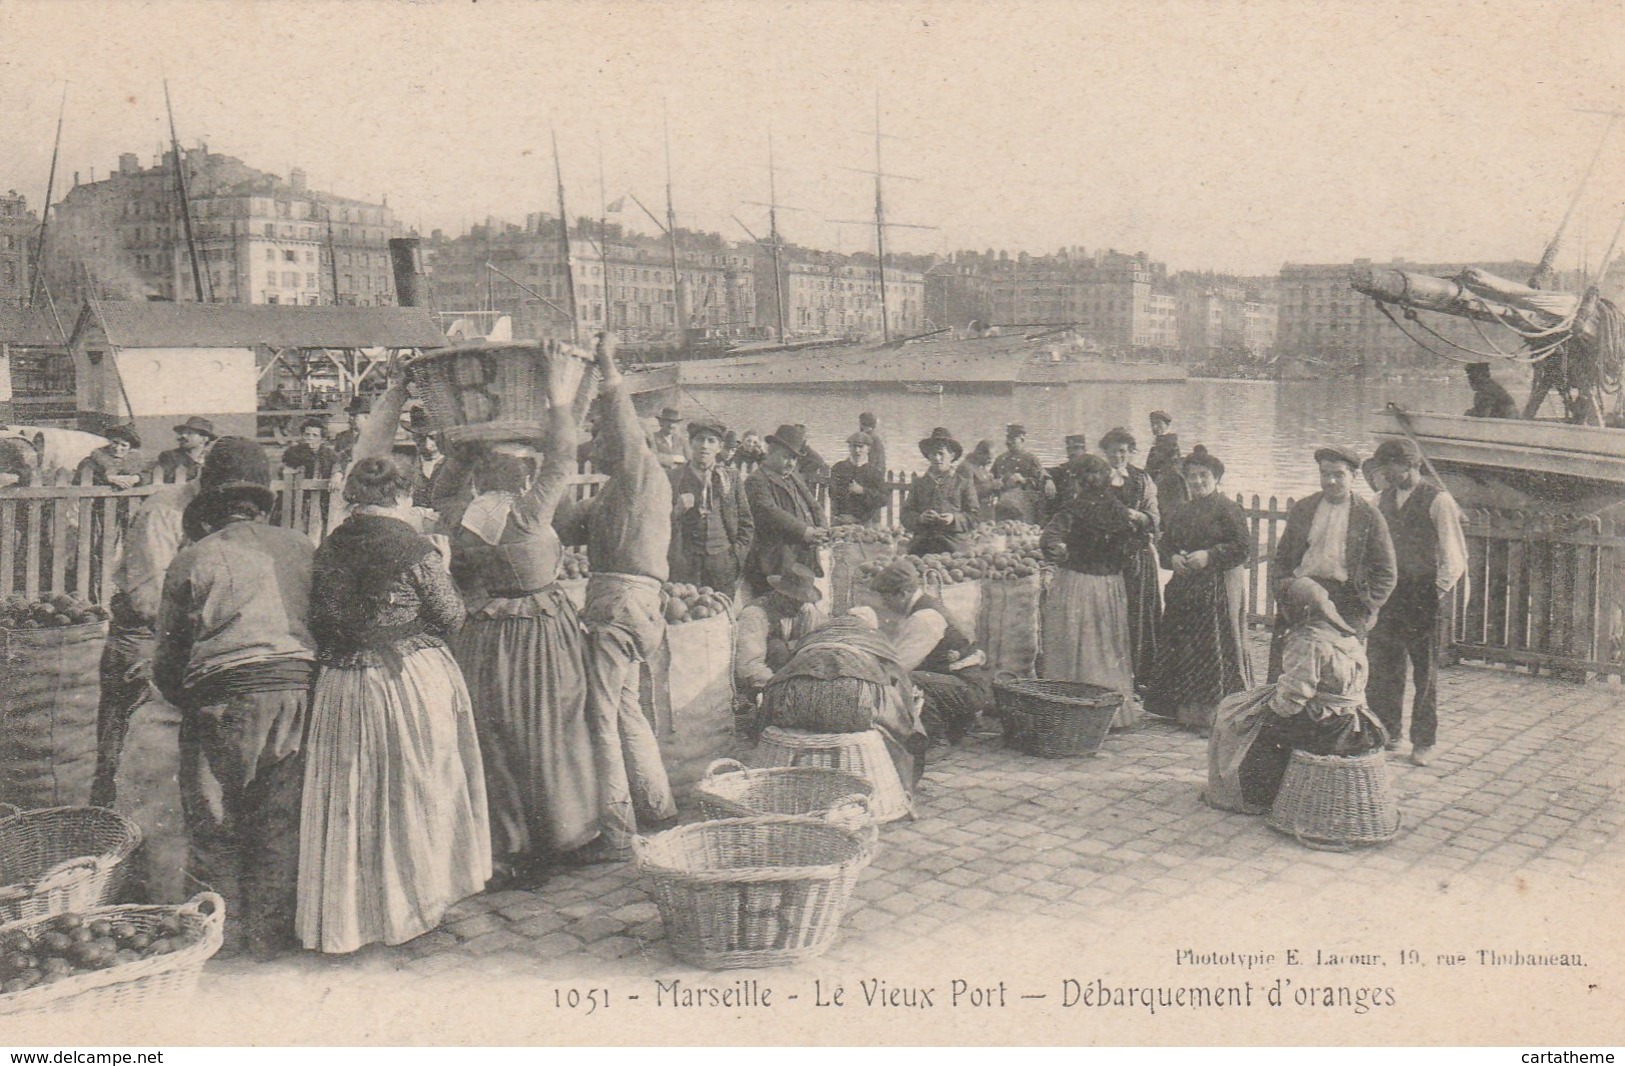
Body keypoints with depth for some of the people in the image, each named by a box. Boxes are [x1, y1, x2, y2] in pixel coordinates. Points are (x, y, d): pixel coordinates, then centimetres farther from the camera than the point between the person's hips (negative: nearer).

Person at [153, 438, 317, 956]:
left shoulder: (192, 559, 0)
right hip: (298, 688, 3)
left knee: (216, 821, 12)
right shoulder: (301, 548, 6)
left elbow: (167, 657, 4)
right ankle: (272, 930, 20)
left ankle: (224, 931, 20)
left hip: (225, 700, -3)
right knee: (282, 821, 11)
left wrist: (185, 700, 20)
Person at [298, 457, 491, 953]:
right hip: (415, 683, -4)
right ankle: (414, 903, 23)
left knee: (349, 800, 13)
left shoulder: (329, 548, 0)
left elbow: (318, 620, 7)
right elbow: (451, 618, -7)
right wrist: (442, 569, 8)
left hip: (342, 685, 4)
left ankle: (343, 915, 22)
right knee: (417, 792, 11)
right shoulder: (414, 548, -14)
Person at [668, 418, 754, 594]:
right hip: (685, 565, -1)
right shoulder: (673, 478, 5)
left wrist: (737, 556, 5)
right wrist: (677, 511, -12)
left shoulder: (732, 478, 12)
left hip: (723, 565, 2)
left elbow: (747, 524, 14)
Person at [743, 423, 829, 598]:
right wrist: (805, 531, -26)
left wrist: (821, 531, -3)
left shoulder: (795, 478, 21)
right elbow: (769, 513, -20)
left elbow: (814, 506, 19)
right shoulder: (756, 481, -6)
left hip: (807, 562, 8)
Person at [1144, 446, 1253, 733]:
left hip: (1218, 590, -7)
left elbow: (1244, 547, -11)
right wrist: (1173, 558, -4)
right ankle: (1186, 711, 16)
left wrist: (1209, 556, -17)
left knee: (1213, 649, -5)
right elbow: (1164, 544, 18)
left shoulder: (1228, 509, -5)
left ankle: (1214, 715, 1)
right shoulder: (1181, 511, 15)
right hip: (1183, 589, 7)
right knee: (1182, 648, 7)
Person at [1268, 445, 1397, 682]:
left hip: (1346, 602, -2)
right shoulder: (1302, 509, 15)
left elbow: (1385, 573, 6)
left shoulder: (1369, 516, 5)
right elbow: (1280, 558, 19)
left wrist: (1365, 609, -4)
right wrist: (1283, 589, 2)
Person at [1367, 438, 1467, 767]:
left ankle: (1423, 742, 15)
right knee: (1383, 665, 8)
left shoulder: (1438, 501, -9)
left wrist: (1440, 591, -11)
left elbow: (1455, 554, -9)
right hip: (1387, 592, 5)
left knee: (1425, 669, 5)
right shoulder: (1382, 500, 8)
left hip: (1423, 594, -5)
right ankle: (1386, 732, 22)